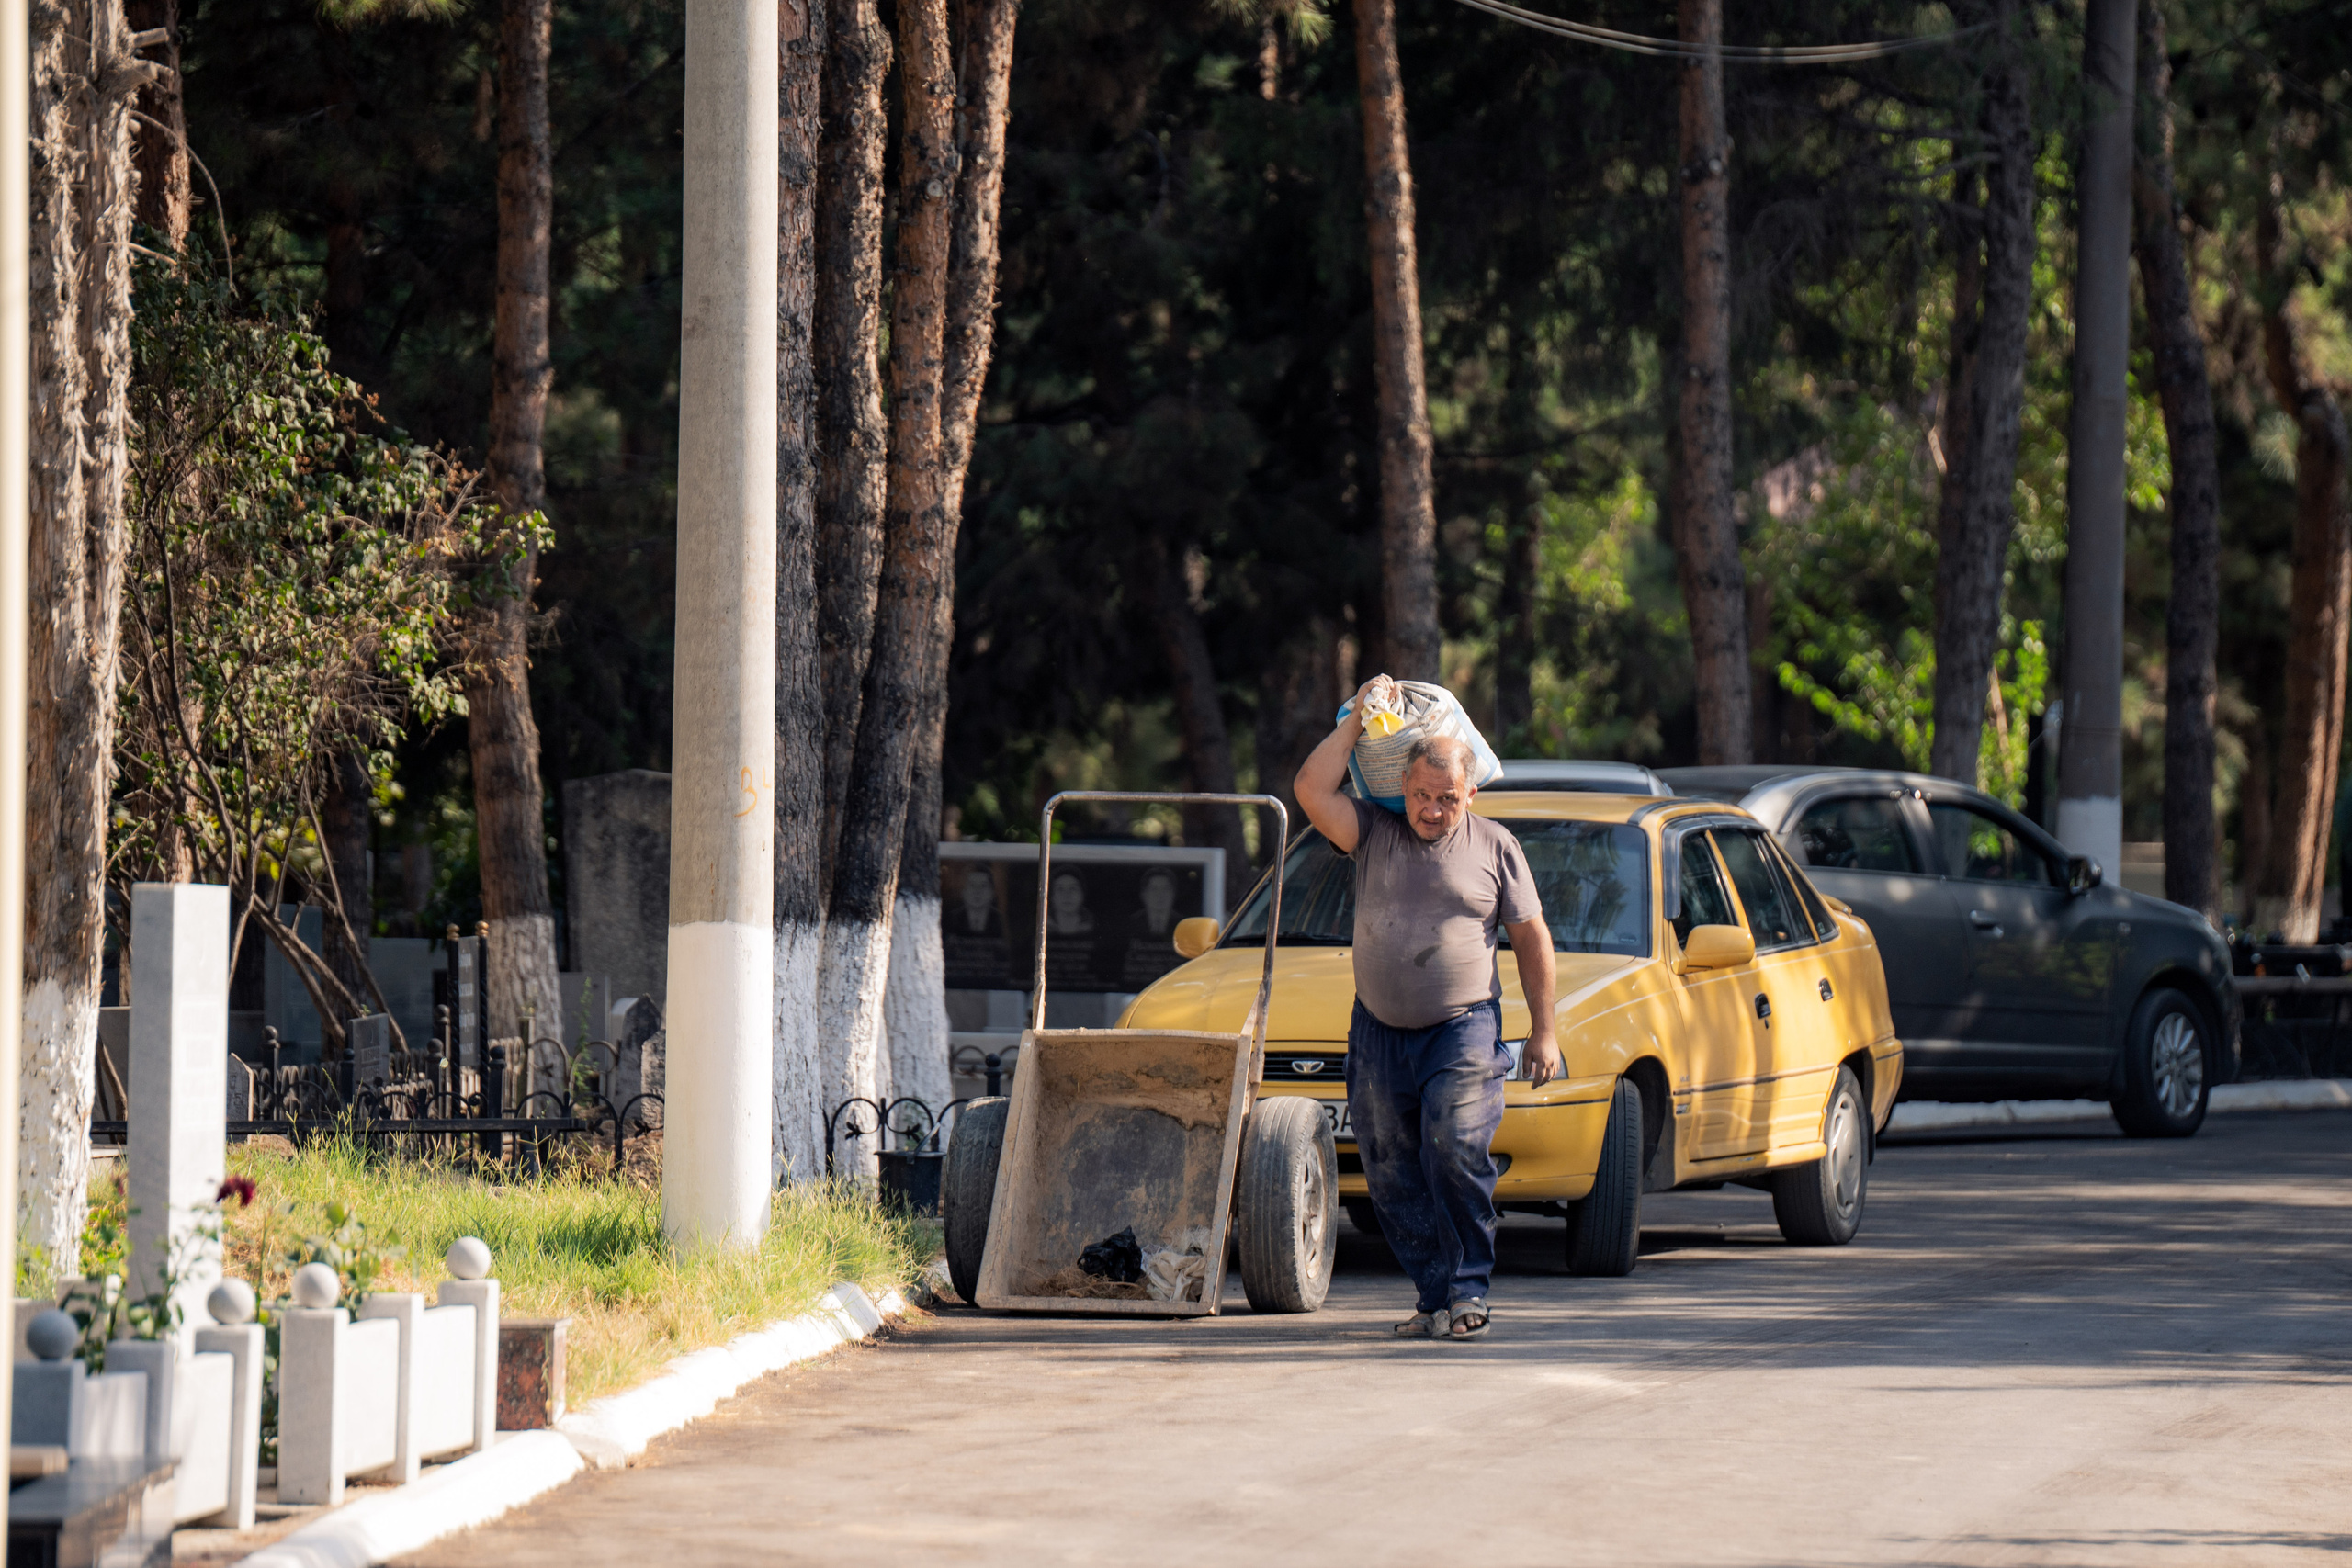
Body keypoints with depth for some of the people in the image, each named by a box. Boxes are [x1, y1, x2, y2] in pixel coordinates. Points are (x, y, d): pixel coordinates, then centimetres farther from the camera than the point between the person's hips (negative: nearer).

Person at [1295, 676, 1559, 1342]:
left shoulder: (1493, 845, 4)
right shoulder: (1373, 832, 6)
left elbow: (1532, 939, 8)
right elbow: (1313, 791, -10)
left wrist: (1543, 1031, 3)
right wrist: (1357, 719, -4)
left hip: (1463, 1027, -3)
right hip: (1379, 1031, 3)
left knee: (1456, 1151, -18)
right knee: (1392, 1175, 1)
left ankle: (1468, 1293, -11)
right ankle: (1435, 1293, 9)